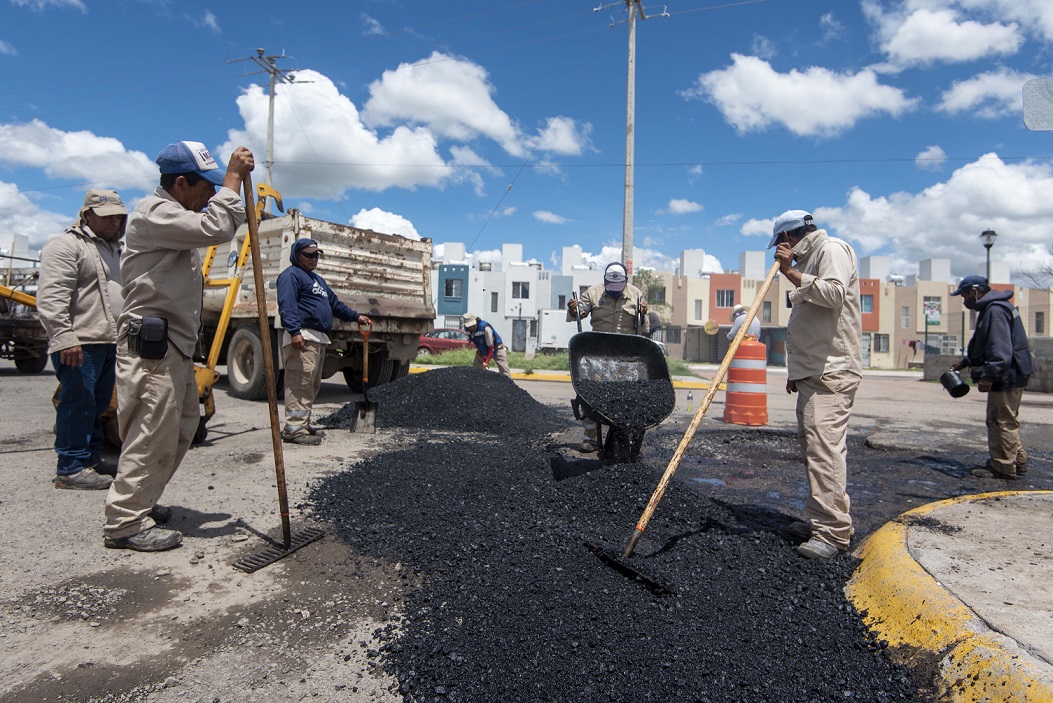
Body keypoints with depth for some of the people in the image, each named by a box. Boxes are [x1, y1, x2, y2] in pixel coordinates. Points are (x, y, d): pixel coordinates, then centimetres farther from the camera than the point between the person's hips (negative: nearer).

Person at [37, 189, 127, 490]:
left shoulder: (115, 248, 23)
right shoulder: (66, 245, -6)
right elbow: (51, 297, -17)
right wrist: (64, 336, -25)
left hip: (111, 342, 9)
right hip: (80, 344, -9)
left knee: (98, 405, 14)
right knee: (78, 404, -5)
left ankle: (92, 458, 23)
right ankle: (72, 468, 1)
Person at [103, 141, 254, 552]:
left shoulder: (176, 216, 21)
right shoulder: (153, 212, -13)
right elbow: (215, 229, -25)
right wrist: (233, 178, -17)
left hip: (175, 345, 11)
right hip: (151, 345, -11)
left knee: (183, 425, 16)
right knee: (152, 434, -7)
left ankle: (139, 502, 28)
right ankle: (125, 523, 2)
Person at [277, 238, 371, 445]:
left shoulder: (317, 279, 28)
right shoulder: (291, 275, -3)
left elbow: (335, 303, 36)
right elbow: (287, 305, -17)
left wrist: (356, 316, 31)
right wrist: (294, 331, -28)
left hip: (319, 339, 10)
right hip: (302, 337, -10)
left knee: (312, 385, 13)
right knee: (300, 384, -13)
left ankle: (303, 425, 20)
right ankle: (294, 428, -13)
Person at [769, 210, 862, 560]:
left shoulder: (832, 248, -3)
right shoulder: (810, 257, 25)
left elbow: (834, 294, -22)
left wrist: (791, 273, -16)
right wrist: (796, 369, 24)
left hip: (831, 370, -10)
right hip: (813, 370, 10)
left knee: (823, 443, -16)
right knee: (812, 440, 11)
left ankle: (832, 531, -14)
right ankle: (831, 520, 20)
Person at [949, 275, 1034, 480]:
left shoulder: (995, 310, -18)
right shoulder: (990, 308, 17)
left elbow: (1000, 349, -27)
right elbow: (983, 346, 26)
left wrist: (989, 375, -29)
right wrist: (964, 362, 23)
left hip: (1007, 376, -11)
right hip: (1009, 376, 11)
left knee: (1002, 421, -4)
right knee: (1007, 421, 19)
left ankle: (1003, 467, 2)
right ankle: (1017, 461, 29)